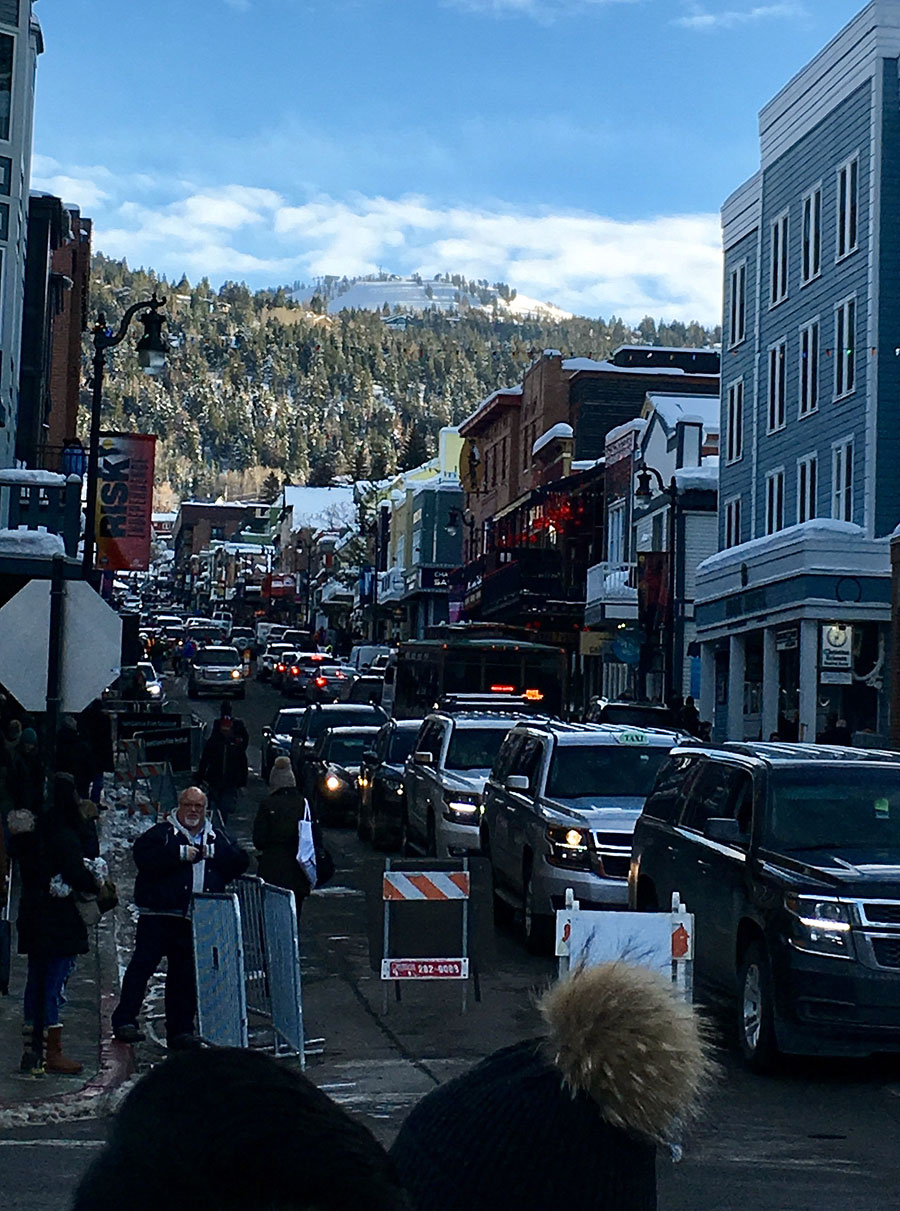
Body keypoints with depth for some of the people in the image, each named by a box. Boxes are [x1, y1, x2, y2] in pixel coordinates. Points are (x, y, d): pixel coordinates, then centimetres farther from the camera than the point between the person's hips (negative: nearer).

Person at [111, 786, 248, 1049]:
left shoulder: (216, 838, 18)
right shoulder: (163, 832, 3)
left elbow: (240, 862, 11)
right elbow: (143, 855, -13)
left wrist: (214, 854, -4)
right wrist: (180, 854, -16)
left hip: (197, 919, 4)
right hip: (159, 913, -4)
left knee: (185, 975, 7)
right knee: (143, 963, -10)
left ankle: (180, 1030, 12)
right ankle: (124, 1021, -7)